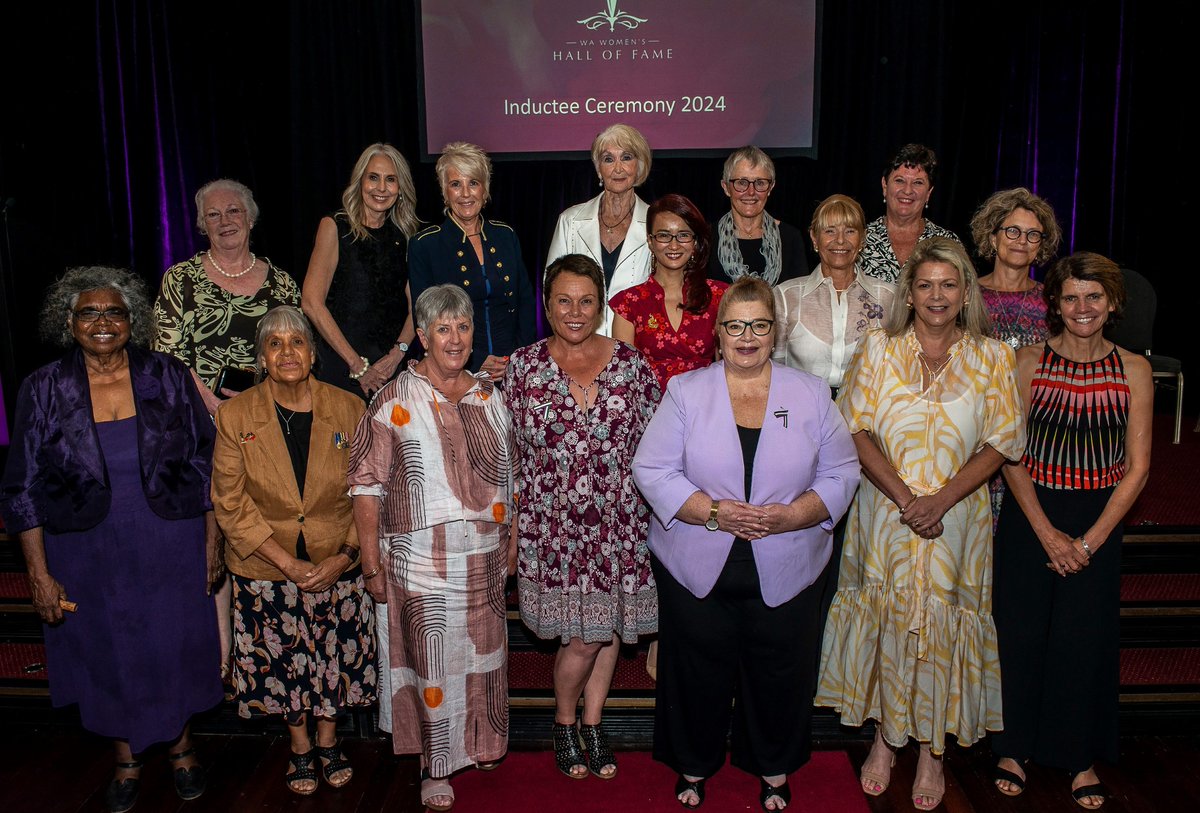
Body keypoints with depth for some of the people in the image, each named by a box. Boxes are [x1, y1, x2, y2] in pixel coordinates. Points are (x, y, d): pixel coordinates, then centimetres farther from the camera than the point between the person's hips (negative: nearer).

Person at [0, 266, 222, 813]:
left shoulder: (168, 378, -4)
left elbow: (207, 466, 1)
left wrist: (211, 544, 0)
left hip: (170, 552, 0)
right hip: (89, 559, 1)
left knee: (173, 651, 12)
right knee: (108, 657, 14)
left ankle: (180, 747, 38)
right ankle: (128, 761, 37)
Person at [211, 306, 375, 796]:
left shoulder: (348, 409, -7)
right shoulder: (235, 416, -8)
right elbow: (232, 504, -8)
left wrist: (343, 557, -14)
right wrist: (289, 563, -15)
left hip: (338, 567, 0)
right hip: (266, 571, 0)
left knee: (336, 655, 12)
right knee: (284, 660, 13)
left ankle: (328, 742, 38)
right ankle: (300, 749, 38)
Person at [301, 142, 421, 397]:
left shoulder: (406, 233, 9)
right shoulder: (335, 226, -3)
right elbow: (312, 303, -10)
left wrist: (398, 352, -12)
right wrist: (357, 364, -12)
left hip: (396, 364, 3)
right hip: (342, 364, -3)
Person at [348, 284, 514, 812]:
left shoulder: (488, 396, 5)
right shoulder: (394, 402, -9)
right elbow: (366, 486, -9)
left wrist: (510, 539, 12)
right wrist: (372, 565, -11)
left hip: (484, 556, 5)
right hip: (420, 559, -4)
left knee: (483, 649, 16)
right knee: (431, 656, 5)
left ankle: (480, 742, 39)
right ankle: (436, 765, 23)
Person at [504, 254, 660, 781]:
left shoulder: (632, 365, 0)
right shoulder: (522, 367, -1)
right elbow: (509, 453, 3)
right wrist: (510, 525, 2)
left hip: (619, 523, 2)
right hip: (553, 526, -2)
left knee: (608, 625, 12)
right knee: (583, 635, -1)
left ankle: (593, 724, 34)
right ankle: (564, 723, 27)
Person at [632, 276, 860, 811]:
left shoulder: (810, 395, 3)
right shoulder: (685, 391, -1)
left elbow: (840, 474, 2)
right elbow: (651, 470, -6)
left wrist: (791, 516, -16)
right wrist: (713, 512, -19)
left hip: (785, 575, 1)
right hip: (696, 571, -1)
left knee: (779, 676, 13)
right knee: (697, 676, 11)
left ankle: (774, 770, 38)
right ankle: (694, 766, 36)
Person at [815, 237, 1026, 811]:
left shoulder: (992, 359, 2)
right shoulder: (877, 349, 1)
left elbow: (1003, 441, -2)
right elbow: (856, 429, -4)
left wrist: (942, 498, -14)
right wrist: (903, 496, -15)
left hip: (957, 519, 0)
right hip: (885, 515, 0)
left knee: (942, 625, 6)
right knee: (886, 620, 7)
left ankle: (932, 749, 25)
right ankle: (884, 737, 26)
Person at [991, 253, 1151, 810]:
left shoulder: (1133, 369, -1)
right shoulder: (1029, 362, -4)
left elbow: (1137, 468, -1)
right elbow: (1010, 455, -5)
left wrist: (1090, 540, -9)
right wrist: (1048, 533, -11)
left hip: (1099, 523, 1)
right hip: (1030, 518, 0)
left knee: (1086, 638, 7)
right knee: (1021, 632, 6)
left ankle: (1081, 757, 27)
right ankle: (1015, 747, 26)